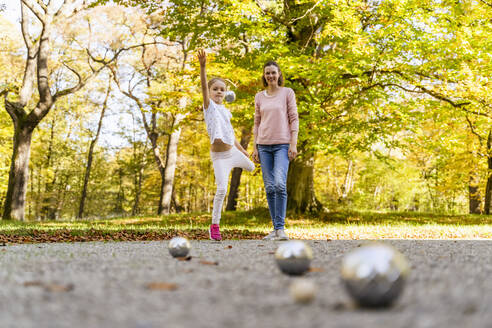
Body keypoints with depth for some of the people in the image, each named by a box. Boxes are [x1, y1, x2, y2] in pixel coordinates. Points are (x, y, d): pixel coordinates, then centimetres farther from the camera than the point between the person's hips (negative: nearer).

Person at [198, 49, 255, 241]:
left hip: (232, 151, 7)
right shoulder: (209, 106, -6)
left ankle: (243, 161, 70)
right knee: (221, 189, -16)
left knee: (250, 167, 32)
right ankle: (214, 225, -7)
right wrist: (202, 66, -37)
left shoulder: (226, 111, 12)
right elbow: (204, 86, -23)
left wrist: (242, 150, 28)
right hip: (219, 155, -7)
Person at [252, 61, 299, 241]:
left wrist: (293, 144, -8)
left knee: (280, 184, -20)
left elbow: (294, 118, 1)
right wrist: (255, 147, 9)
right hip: (264, 145, 4)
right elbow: (257, 123, 15)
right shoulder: (259, 96, 13)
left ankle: (280, 228, -16)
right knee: (269, 188, 1)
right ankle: (275, 229, 7)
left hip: (282, 144, -3)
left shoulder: (288, 93, 4)